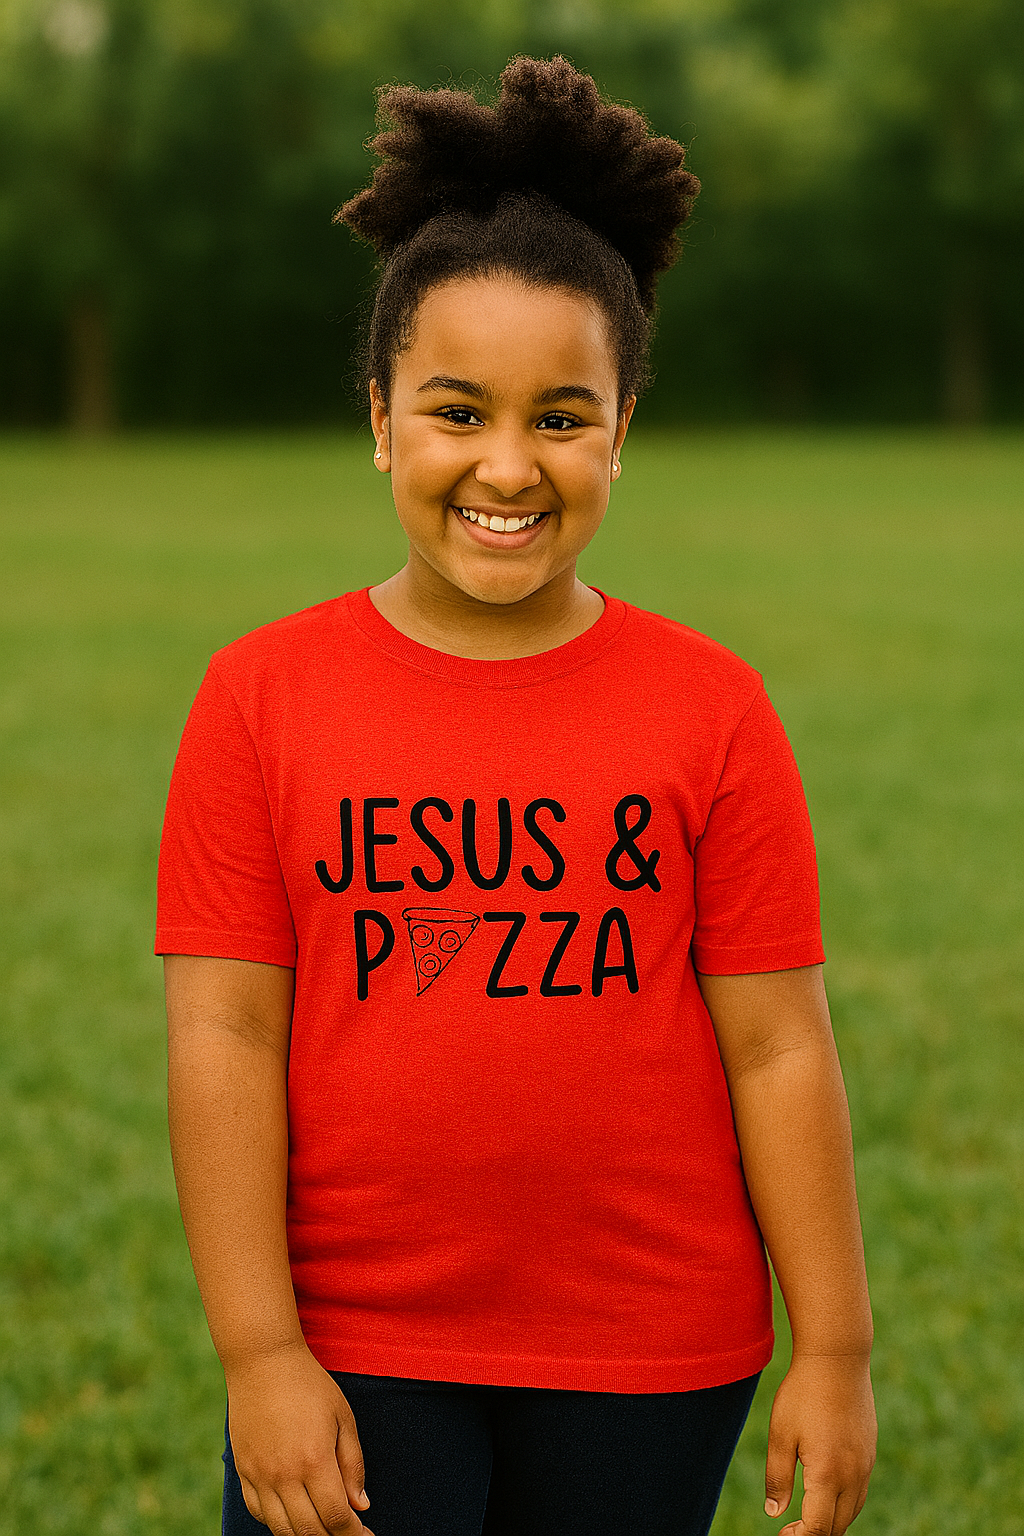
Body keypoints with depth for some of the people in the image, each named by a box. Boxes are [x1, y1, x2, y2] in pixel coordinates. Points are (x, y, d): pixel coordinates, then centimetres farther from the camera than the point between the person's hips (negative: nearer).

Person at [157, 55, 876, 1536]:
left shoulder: (711, 709, -1)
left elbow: (777, 1044, -1)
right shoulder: (262, 697, -2)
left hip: (651, 1366, 1)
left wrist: (833, 1352, -1)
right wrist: (259, 1355, -9)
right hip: (353, 1351, 0)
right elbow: (224, 1037, -4)